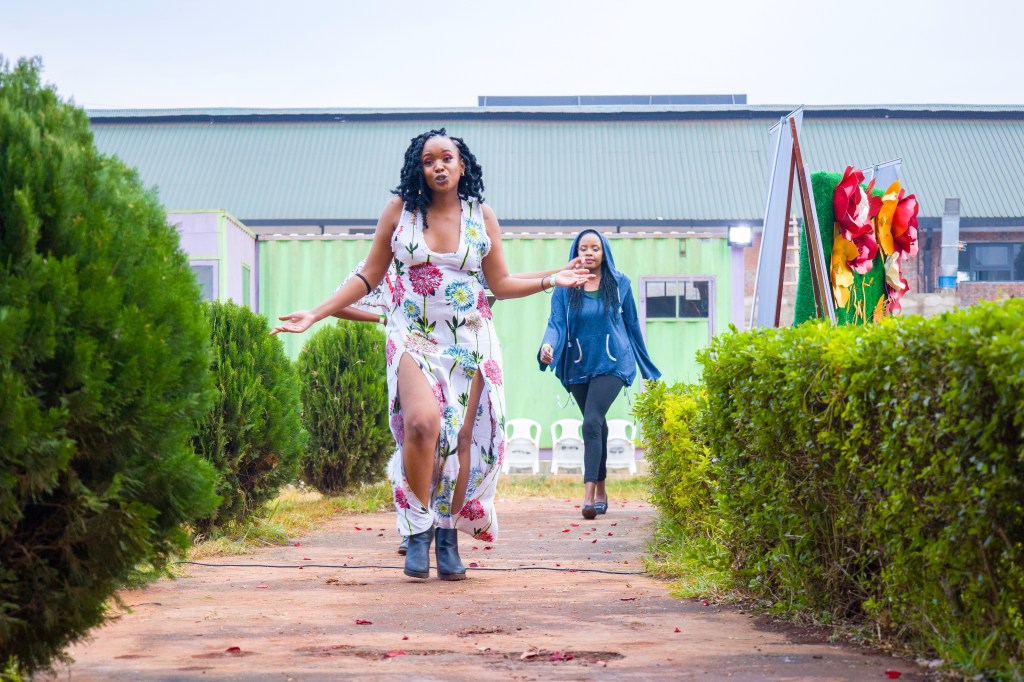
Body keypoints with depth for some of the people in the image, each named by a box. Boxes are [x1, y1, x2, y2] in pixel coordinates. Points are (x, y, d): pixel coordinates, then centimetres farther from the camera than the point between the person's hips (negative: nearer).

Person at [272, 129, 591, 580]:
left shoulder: (482, 216, 6)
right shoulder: (400, 211, 4)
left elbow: (500, 284, 12)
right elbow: (369, 277, 8)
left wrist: (549, 281, -2)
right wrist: (315, 315, 3)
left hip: (470, 340, 2)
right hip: (414, 338, -2)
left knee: (463, 435, -4)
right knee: (424, 421, -25)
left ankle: (448, 536, 11)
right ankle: (419, 529, -10)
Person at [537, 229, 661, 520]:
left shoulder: (619, 284, 1)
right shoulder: (565, 288, 1)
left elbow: (632, 325, 9)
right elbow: (556, 323, -8)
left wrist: (648, 368, 14)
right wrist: (547, 346, -31)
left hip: (611, 364, -3)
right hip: (578, 367, 3)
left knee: (592, 422, -19)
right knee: (597, 426, 12)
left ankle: (589, 494, -24)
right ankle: (601, 492, 24)